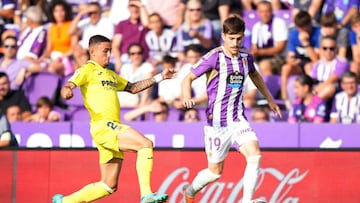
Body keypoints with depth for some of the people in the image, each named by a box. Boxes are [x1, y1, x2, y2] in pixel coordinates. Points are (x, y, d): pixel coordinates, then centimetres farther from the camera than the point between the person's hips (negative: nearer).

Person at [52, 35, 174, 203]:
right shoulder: (87, 70, 3)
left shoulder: (110, 74, 28)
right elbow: (68, 86, -10)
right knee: (146, 144, -24)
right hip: (103, 126, -9)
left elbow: (133, 88, 36)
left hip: (112, 128, 9)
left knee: (110, 185, 7)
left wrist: (159, 77, 29)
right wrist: (67, 91, -35)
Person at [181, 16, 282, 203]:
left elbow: (255, 76, 27)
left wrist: (270, 100, 36)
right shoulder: (214, 57, -12)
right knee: (215, 171, 5)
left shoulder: (246, 58, 4)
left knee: (254, 155, -20)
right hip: (217, 122, -4)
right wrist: (187, 98, -30)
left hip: (238, 120, 4)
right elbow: (188, 79, -10)